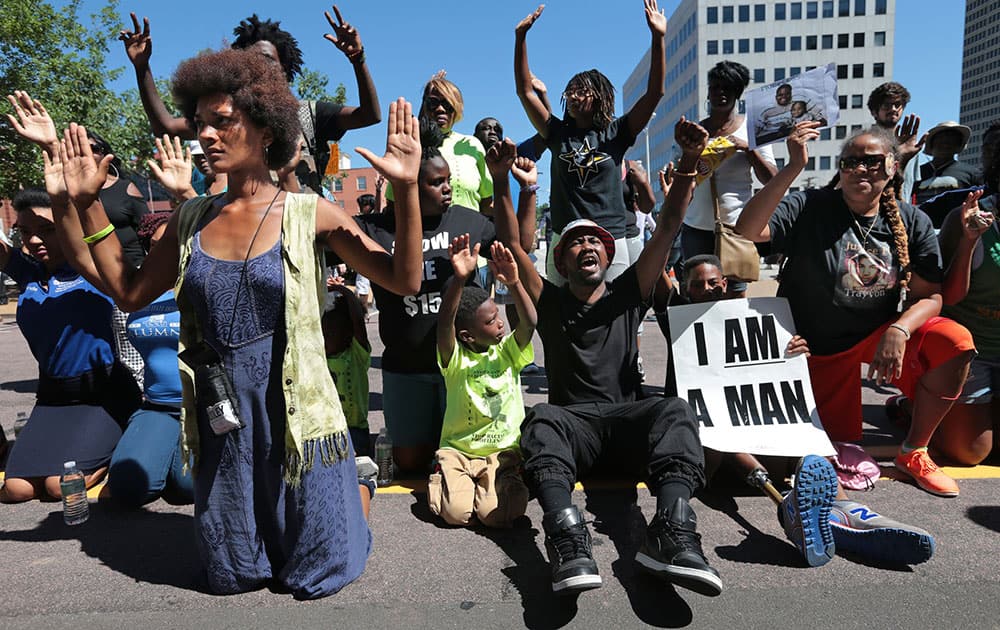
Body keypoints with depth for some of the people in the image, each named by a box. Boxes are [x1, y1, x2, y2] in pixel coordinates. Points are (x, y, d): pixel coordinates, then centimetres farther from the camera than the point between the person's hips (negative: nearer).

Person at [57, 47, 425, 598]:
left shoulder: (309, 214, -9)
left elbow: (404, 279, -12)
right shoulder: (192, 219, 4)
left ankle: (352, 480, 36)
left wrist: (407, 188, -23)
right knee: (232, 576, 18)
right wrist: (88, 204, 6)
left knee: (319, 575, 9)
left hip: (294, 413, -4)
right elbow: (130, 291, 10)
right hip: (219, 416, 4)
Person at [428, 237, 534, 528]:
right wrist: (459, 279, -45)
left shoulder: (507, 352, 1)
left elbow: (529, 323, -18)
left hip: (504, 451, 1)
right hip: (458, 451, -1)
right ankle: (452, 481, 11)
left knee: (497, 514, -21)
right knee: (455, 512, -21)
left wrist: (514, 283, -35)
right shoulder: (455, 358, -8)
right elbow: (445, 323, -28)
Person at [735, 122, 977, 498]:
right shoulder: (810, 208, -15)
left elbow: (929, 296, -7)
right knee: (839, 441, 2)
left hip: (880, 331, 2)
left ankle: (914, 452, -5)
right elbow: (748, 231, -32)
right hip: (818, 345, -2)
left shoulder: (913, 223, -6)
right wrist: (793, 168, -39)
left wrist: (899, 331, -27)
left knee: (955, 344, -26)